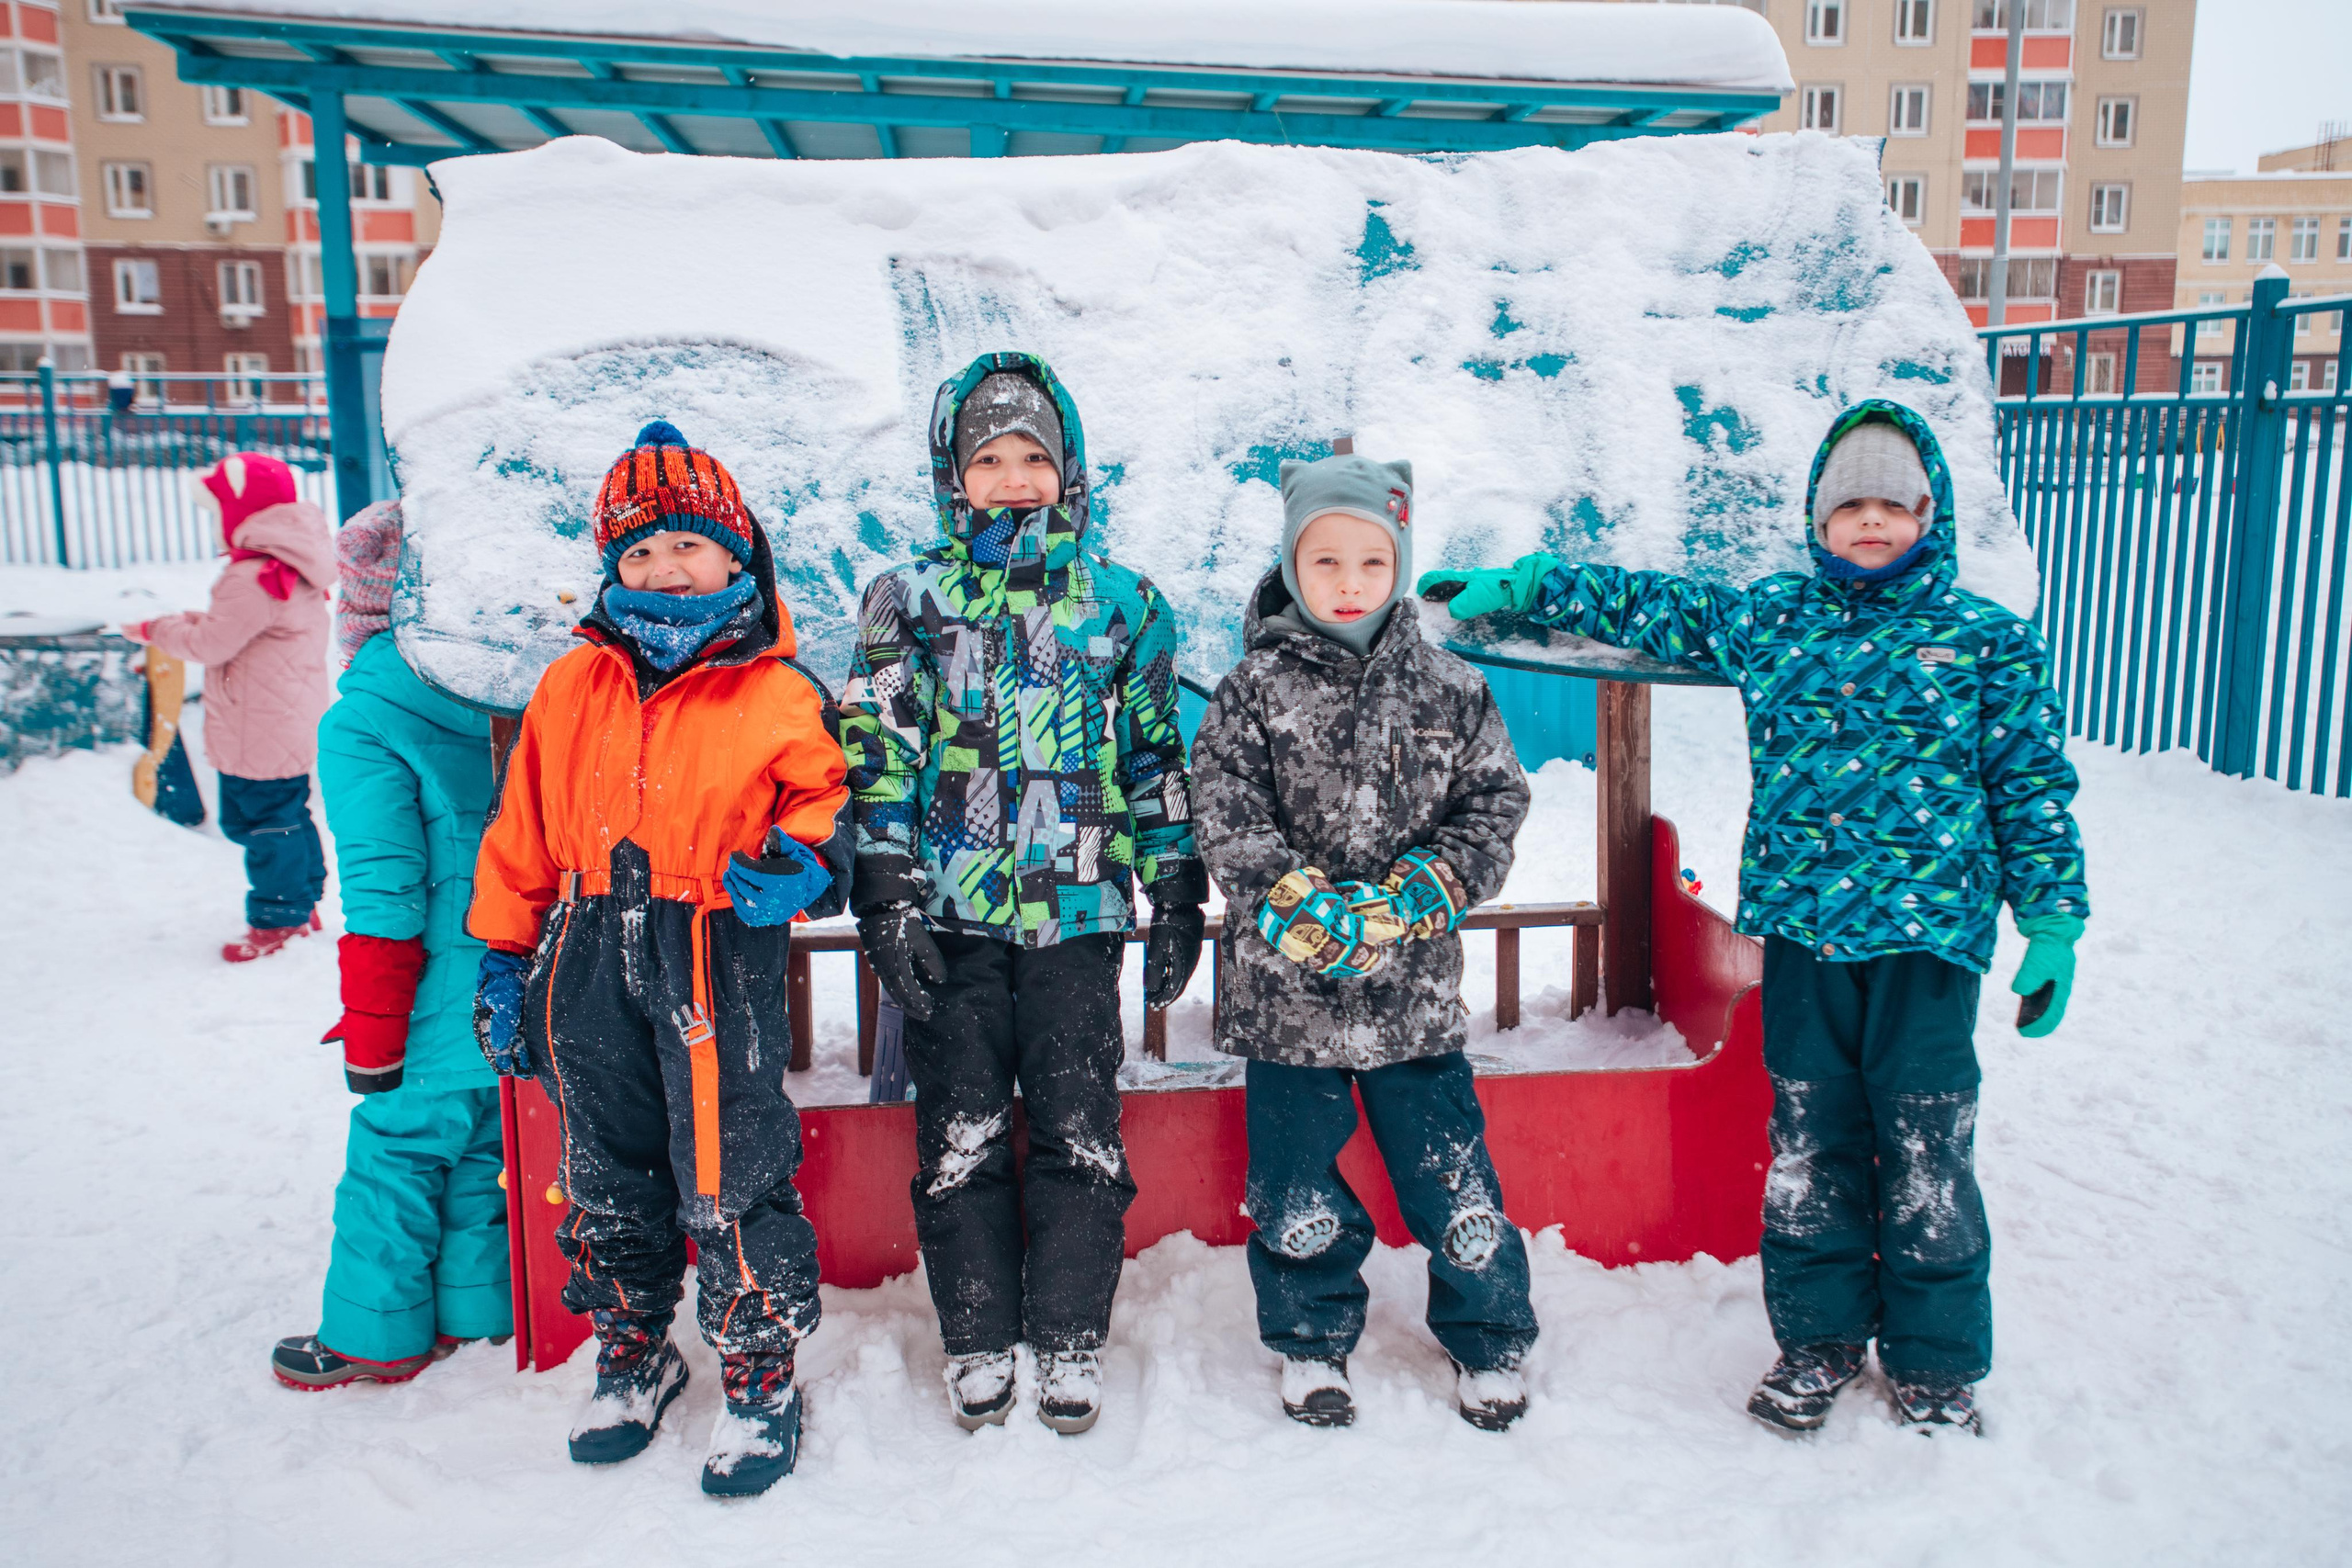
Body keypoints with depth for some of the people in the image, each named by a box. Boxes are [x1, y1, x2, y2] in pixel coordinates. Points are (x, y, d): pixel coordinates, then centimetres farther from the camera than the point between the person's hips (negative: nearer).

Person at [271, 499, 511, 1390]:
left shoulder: (362, 730, -16)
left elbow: (383, 899, -17)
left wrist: (371, 1036, -8)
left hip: (445, 1011, -6)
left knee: (394, 1157, 11)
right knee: (483, 1151, 20)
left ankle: (376, 1335, 25)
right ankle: (475, 1307, 33)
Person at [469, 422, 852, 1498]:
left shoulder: (779, 696, -4)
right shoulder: (571, 688, 8)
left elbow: (825, 796, 6)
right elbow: (522, 833, 13)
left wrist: (803, 858, -16)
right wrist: (503, 960, 12)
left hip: (718, 967, -4)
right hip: (590, 965, 5)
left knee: (730, 1185, 0)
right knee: (606, 1178, 17)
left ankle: (761, 1380, 20)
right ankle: (632, 1357, 38)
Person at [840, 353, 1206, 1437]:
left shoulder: (1121, 604, 6)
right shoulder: (908, 599, 4)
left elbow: (1156, 757, 10)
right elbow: (879, 755, 1)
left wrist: (1178, 898, 7)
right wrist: (887, 897, -5)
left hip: (1077, 911, 0)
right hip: (949, 913, 0)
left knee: (1080, 1132, 4)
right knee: (959, 1134, 7)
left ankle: (1070, 1341, 21)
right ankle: (978, 1343, 24)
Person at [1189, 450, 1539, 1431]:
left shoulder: (1448, 689, 2)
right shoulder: (1253, 692, -3)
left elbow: (1496, 800, 5)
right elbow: (1227, 818, -8)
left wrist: (1427, 885, -10)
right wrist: (1303, 901, -20)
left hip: (1415, 988, 1)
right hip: (1288, 986, -1)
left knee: (1453, 1177, 9)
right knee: (1298, 1189, 11)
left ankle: (1490, 1345, 31)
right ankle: (1312, 1344, 34)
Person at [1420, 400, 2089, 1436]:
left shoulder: (1986, 639, 3)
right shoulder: (1765, 618, 8)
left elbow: (2032, 787, 5)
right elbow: (1645, 606, 16)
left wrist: (2053, 922, 1)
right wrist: (1518, 587, 13)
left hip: (1928, 931, -2)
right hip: (1801, 925, 2)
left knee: (1926, 1153, 4)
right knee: (1809, 1143, 10)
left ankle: (1938, 1362, 23)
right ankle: (1819, 1338, 27)